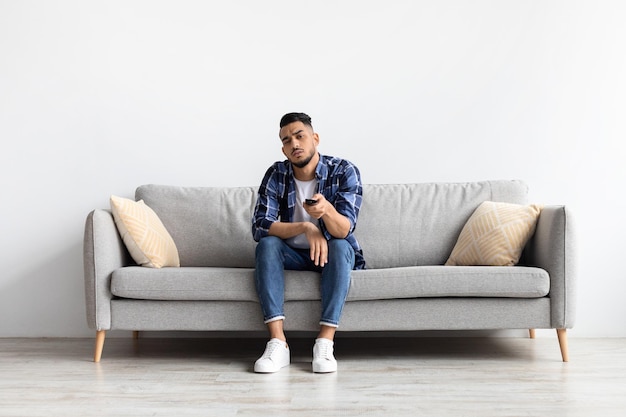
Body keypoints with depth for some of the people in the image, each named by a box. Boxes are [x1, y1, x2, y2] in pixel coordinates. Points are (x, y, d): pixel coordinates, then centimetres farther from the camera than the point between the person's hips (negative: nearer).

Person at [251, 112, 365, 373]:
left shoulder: (344, 172, -15)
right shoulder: (276, 175, -8)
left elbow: (344, 230, -26)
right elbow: (259, 227, -18)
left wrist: (327, 210, -49)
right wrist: (305, 227, -31)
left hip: (335, 254, -2)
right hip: (294, 255, 2)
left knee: (340, 246, -34)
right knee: (267, 245, -28)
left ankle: (325, 343, -37)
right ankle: (277, 343, -35)